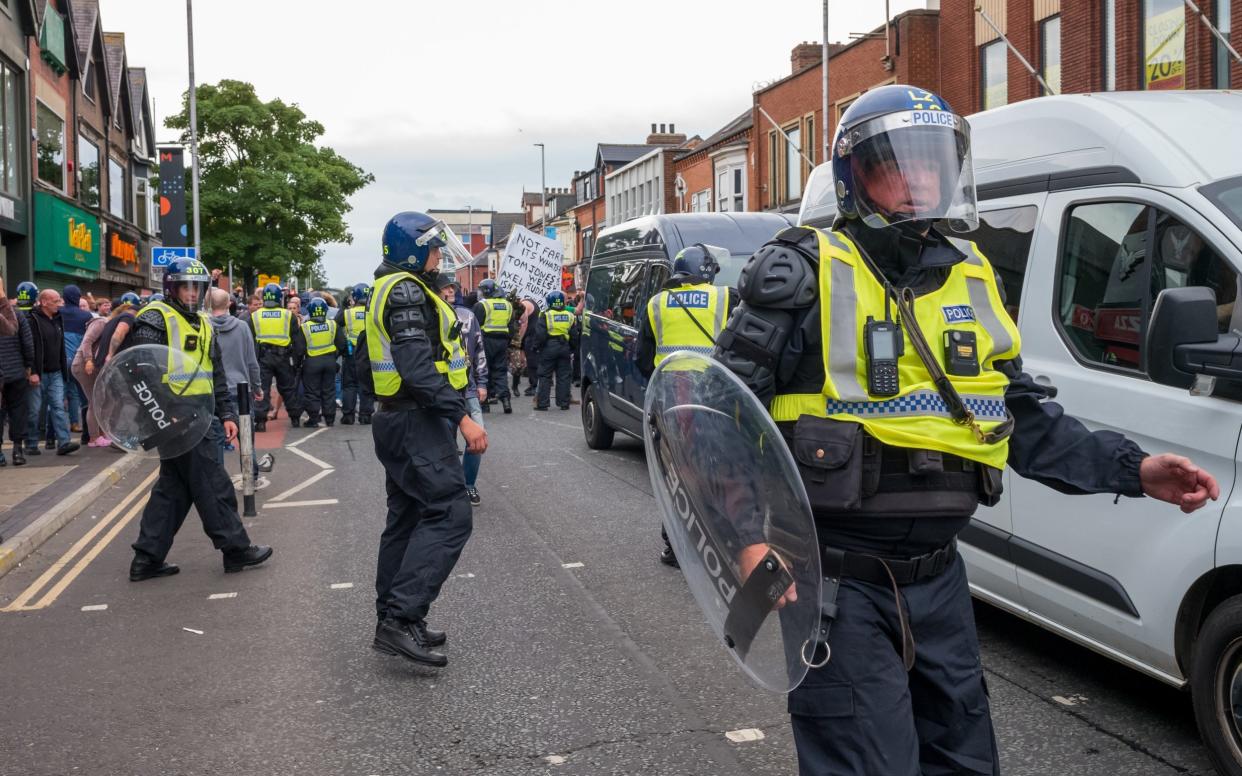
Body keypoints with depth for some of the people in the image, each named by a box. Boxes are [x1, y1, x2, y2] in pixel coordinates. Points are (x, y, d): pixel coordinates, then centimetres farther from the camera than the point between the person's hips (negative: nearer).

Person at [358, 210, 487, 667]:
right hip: (419, 422, -11)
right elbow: (418, 367, -24)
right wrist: (462, 416, -25)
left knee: (407, 520, 13)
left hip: (398, 420, 11)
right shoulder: (406, 291, -14)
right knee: (449, 514, -14)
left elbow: (365, 364, 26)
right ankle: (401, 618, -18)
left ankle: (393, 619, 19)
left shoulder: (388, 291, 19)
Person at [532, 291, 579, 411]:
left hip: (548, 347, -3)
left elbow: (540, 334, -10)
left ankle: (542, 403, 1)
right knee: (563, 376, 9)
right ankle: (564, 403, 10)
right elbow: (574, 336, 11)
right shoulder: (570, 316, 6)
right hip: (564, 347, 3)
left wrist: (537, 346, 1)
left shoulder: (545, 315, -6)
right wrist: (572, 347, 22)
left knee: (545, 376, 2)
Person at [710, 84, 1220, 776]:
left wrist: (1133, 470, 7)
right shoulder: (807, 273, -10)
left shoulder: (973, 279, 10)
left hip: (938, 579, 7)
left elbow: (1026, 417, 16)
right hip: (839, 582, -6)